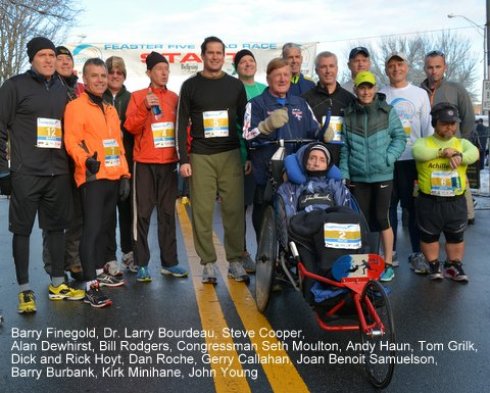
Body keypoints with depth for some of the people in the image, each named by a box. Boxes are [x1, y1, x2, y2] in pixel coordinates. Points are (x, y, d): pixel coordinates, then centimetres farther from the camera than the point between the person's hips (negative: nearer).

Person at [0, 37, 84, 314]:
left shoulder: (63, 89, 14)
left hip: (58, 173, 5)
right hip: (25, 173, -5)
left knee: (57, 226, 11)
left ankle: (58, 283, 22)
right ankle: (25, 289, 11)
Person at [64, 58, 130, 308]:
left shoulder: (110, 110, 19)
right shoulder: (76, 106, -4)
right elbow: (71, 140, -15)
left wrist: (124, 175, 14)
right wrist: (86, 159, -34)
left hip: (112, 178, 8)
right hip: (92, 177, -8)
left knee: (105, 227, 16)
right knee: (92, 228, -12)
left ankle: (99, 272, 31)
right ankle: (90, 287, -11)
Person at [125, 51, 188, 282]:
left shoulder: (174, 98, 11)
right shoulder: (138, 96, 2)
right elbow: (130, 127, -7)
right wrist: (145, 108, -21)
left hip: (169, 162, 3)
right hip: (145, 163, -3)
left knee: (168, 213, 8)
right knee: (143, 213, -2)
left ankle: (169, 262, 14)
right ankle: (141, 264, 4)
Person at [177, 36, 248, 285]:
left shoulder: (235, 85, 11)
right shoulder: (191, 86, 6)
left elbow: (244, 121, 13)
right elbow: (182, 124, 4)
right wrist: (183, 159, -3)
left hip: (231, 155, 1)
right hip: (200, 157, -1)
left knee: (234, 209, -1)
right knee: (202, 211, -1)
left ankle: (235, 260, 9)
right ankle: (208, 262, 8)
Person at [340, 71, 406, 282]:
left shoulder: (387, 111, -1)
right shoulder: (348, 114, 5)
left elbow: (400, 137, 2)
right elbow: (345, 147, 7)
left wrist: (388, 158, -11)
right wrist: (344, 173, 2)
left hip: (382, 175, -2)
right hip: (358, 177, 2)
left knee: (382, 218, 0)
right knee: (361, 219, 9)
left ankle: (388, 264, 12)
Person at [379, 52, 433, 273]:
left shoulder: (420, 94, 8)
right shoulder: (380, 96, 7)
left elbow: (428, 127, 7)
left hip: (414, 158, 0)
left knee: (415, 206, 1)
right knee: (389, 206, 7)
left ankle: (417, 253, 10)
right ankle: (390, 252, 17)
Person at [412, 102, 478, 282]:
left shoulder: (462, 143, 7)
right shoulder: (424, 142, 0)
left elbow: (473, 153, -15)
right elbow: (418, 153, -24)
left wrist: (459, 156, -35)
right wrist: (442, 151, -26)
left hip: (456, 201, 2)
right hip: (429, 201, -2)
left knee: (456, 236, 12)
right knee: (429, 235, 9)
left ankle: (453, 266, 27)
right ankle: (434, 266, 25)